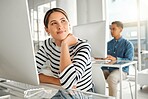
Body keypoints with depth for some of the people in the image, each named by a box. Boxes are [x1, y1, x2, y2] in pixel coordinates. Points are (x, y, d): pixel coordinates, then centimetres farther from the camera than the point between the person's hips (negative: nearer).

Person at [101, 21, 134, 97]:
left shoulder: (128, 44, 0)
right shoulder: (109, 44, 14)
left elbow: (129, 60, -11)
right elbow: (105, 59, 13)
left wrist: (116, 59, -28)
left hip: (121, 70, -4)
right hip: (108, 69, 4)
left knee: (111, 78, -36)